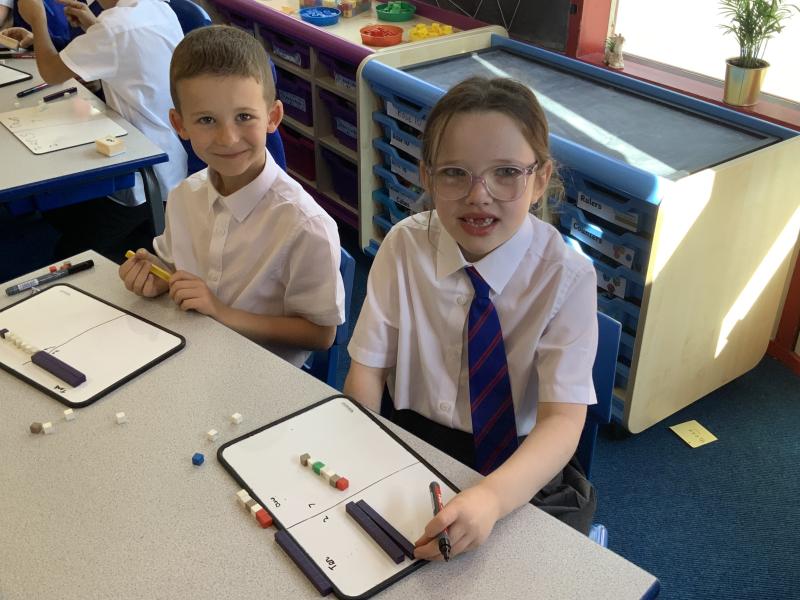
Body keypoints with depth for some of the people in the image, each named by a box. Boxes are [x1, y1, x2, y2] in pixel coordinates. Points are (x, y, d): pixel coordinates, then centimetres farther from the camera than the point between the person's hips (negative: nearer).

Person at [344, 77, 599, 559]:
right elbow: (367, 369, -6)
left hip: (518, 468, -1)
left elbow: (562, 420, -22)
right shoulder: (404, 246, -9)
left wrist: (490, 497, -42)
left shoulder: (565, 275, -15)